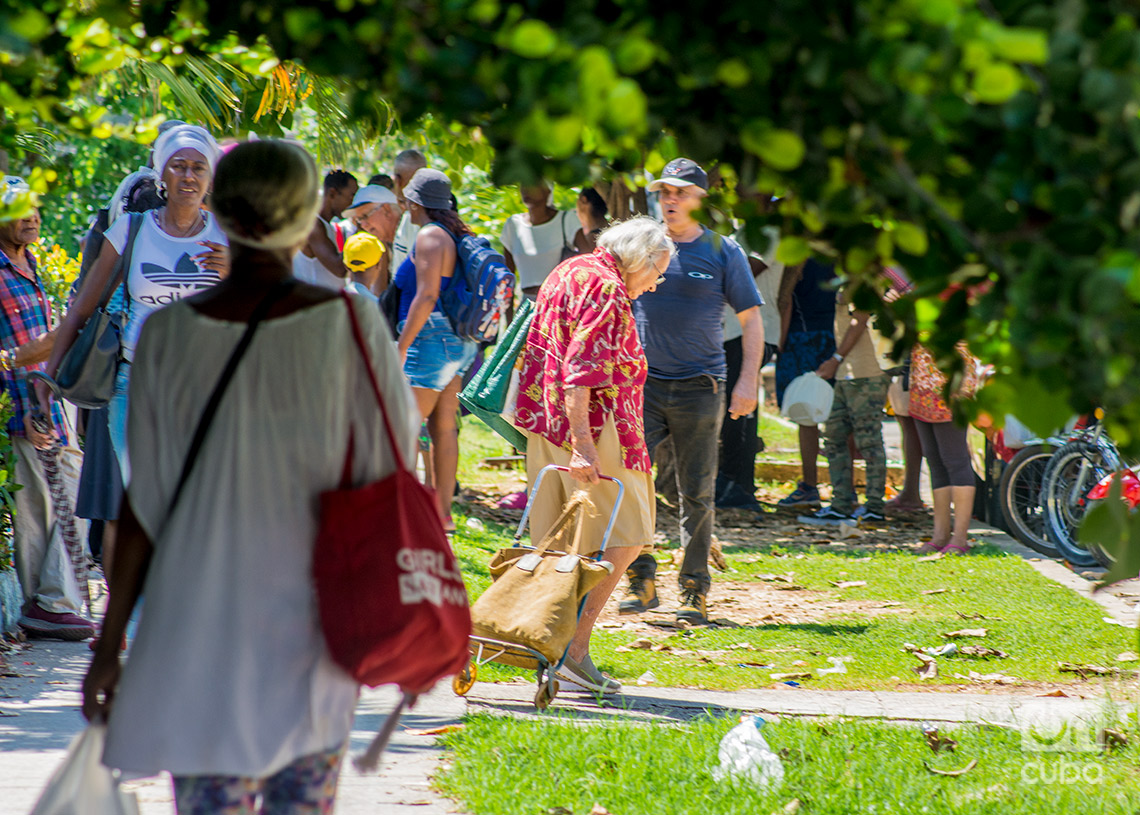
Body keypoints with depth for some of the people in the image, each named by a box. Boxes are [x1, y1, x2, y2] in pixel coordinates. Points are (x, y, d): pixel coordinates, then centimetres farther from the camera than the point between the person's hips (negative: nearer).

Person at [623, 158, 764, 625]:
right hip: (642, 383, 1)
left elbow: (751, 319, 6)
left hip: (699, 386, -1)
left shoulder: (723, 252, 4)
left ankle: (694, 590, 11)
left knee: (697, 493, 2)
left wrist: (749, 380, -4)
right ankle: (641, 580, -1)